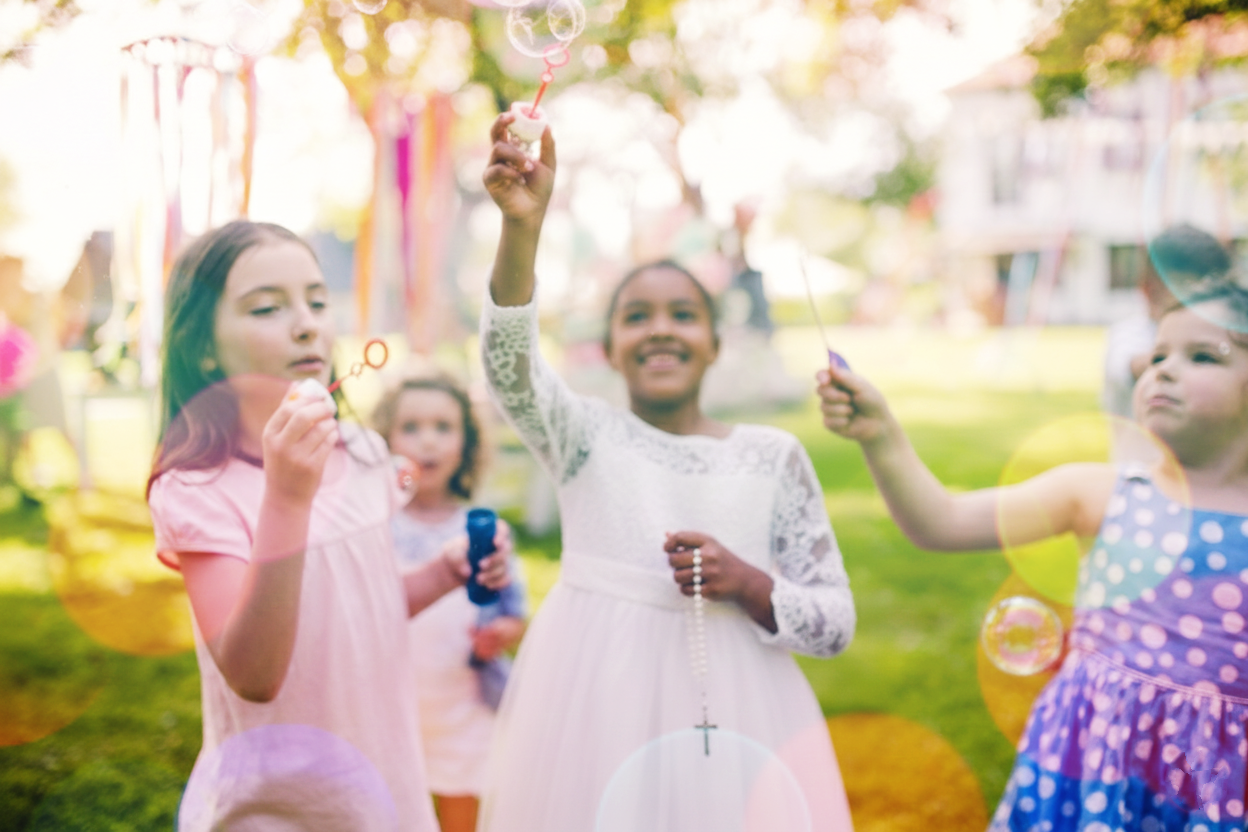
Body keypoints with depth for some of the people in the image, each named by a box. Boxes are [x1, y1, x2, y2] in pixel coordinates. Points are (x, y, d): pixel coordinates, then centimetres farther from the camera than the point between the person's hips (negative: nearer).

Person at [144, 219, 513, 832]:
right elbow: (252, 675, -28)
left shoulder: (361, 455, 0)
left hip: (386, 765, 5)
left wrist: (446, 574, -4)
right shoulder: (197, 490, -18)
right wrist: (285, 497, -35)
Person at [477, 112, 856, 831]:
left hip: (731, 709, 1)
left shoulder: (775, 456, 6)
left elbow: (837, 621, 5)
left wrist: (746, 584, -14)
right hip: (596, 705, -1)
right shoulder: (585, 435, 4)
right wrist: (522, 225, -32)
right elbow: (508, 363, -18)